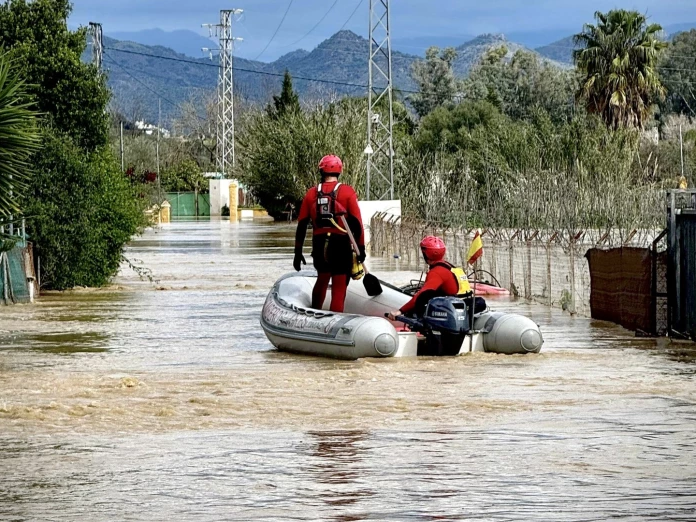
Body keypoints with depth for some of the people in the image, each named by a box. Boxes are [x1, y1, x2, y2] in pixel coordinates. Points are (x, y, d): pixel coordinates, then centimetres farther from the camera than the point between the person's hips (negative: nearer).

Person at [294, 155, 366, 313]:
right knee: (339, 287, 1)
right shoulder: (347, 192, -4)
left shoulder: (312, 193, 4)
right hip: (341, 245, -3)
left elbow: (301, 224, 6)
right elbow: (356, 222, -7)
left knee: (322, 280, 23)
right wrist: (361, 248, -1)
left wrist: (298, 252, 12)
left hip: (319, 245, 3)